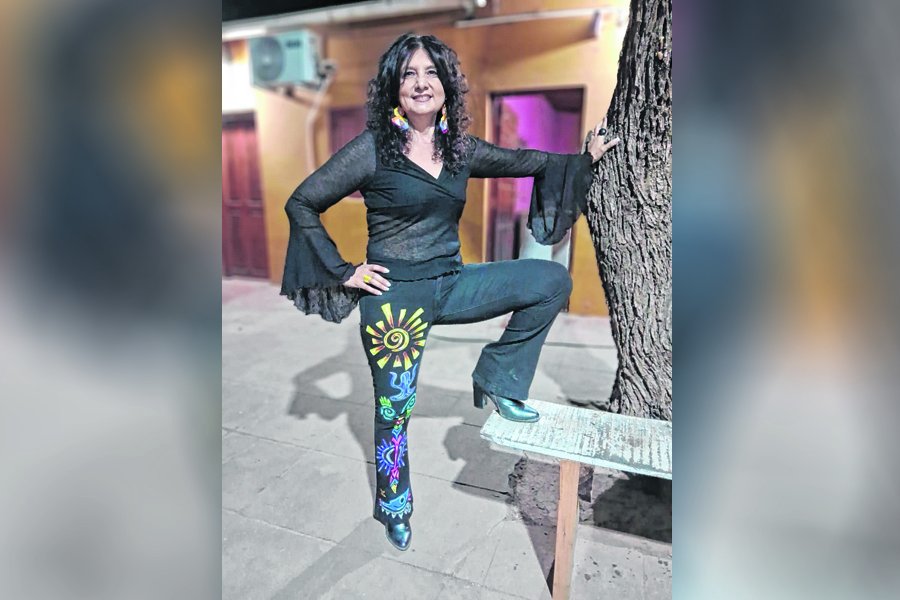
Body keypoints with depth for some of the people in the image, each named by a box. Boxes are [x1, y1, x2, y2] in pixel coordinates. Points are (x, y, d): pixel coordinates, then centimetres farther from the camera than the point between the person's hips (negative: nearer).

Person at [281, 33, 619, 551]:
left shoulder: (459, 148, 7)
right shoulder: (373, 148, -7)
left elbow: (522, 162, 19)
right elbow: (302, 204, -4)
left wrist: (585, 158, 22)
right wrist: (344, 272, -8)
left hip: (450, 283, 5)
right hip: (395, 293, -5)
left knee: (553, 279, -1)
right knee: (395, 409, 8)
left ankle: (497, 380, 7)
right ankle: (394, 509, 38)